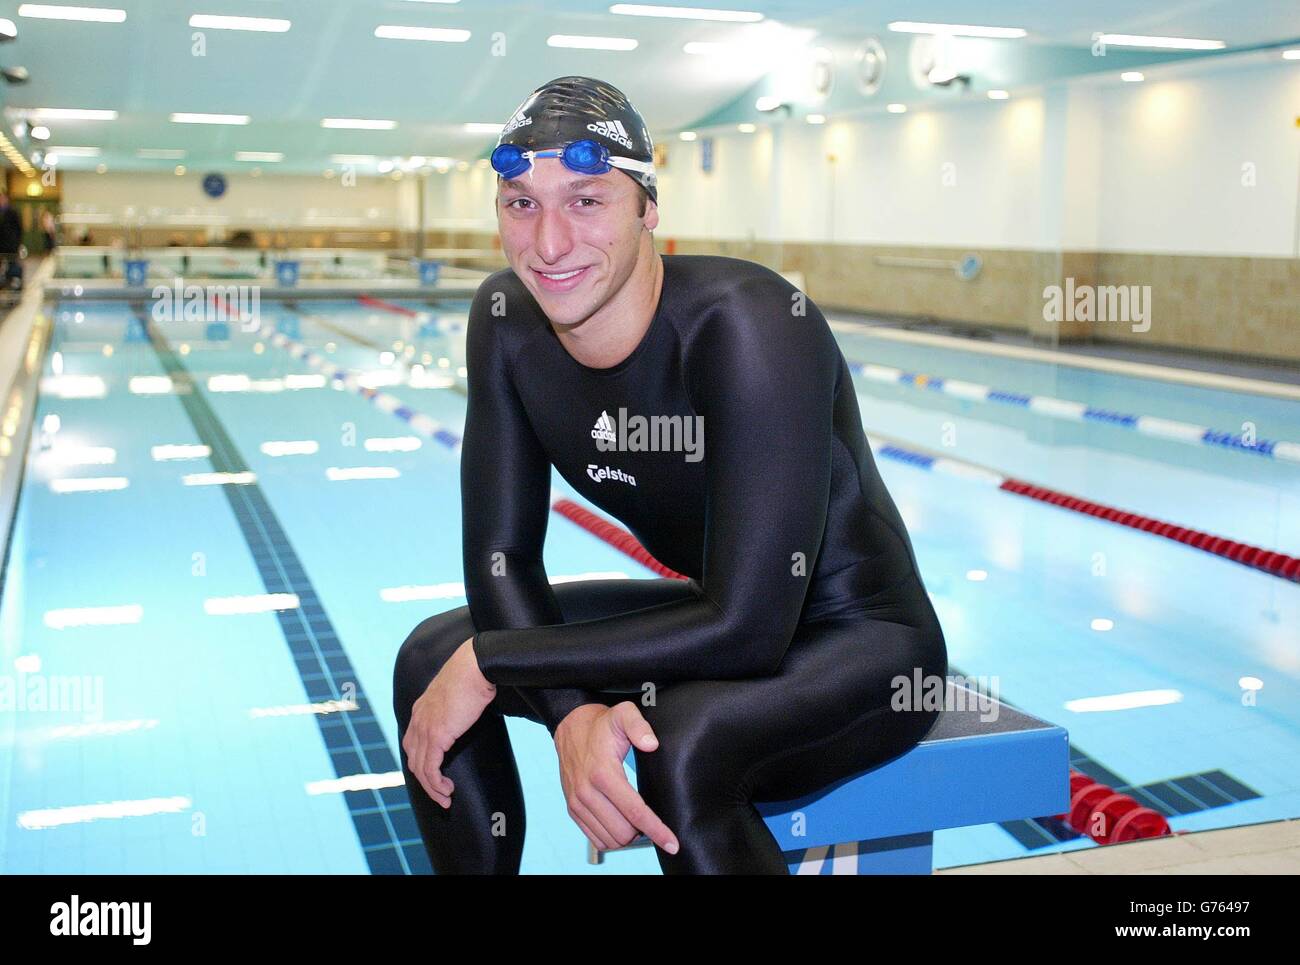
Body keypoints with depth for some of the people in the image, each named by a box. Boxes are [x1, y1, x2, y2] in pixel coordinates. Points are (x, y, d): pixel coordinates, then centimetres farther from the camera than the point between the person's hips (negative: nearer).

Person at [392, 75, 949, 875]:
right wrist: (571, 713, -28)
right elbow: (500, 556, -8)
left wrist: (489, 663, -25)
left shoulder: (747, 325, -30)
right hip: (713, 610, 7)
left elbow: (744, 629, -32)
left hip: (864, 642, -6)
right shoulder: (507, 322, -10)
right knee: (431, 660, -3)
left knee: (684, 745, -36)